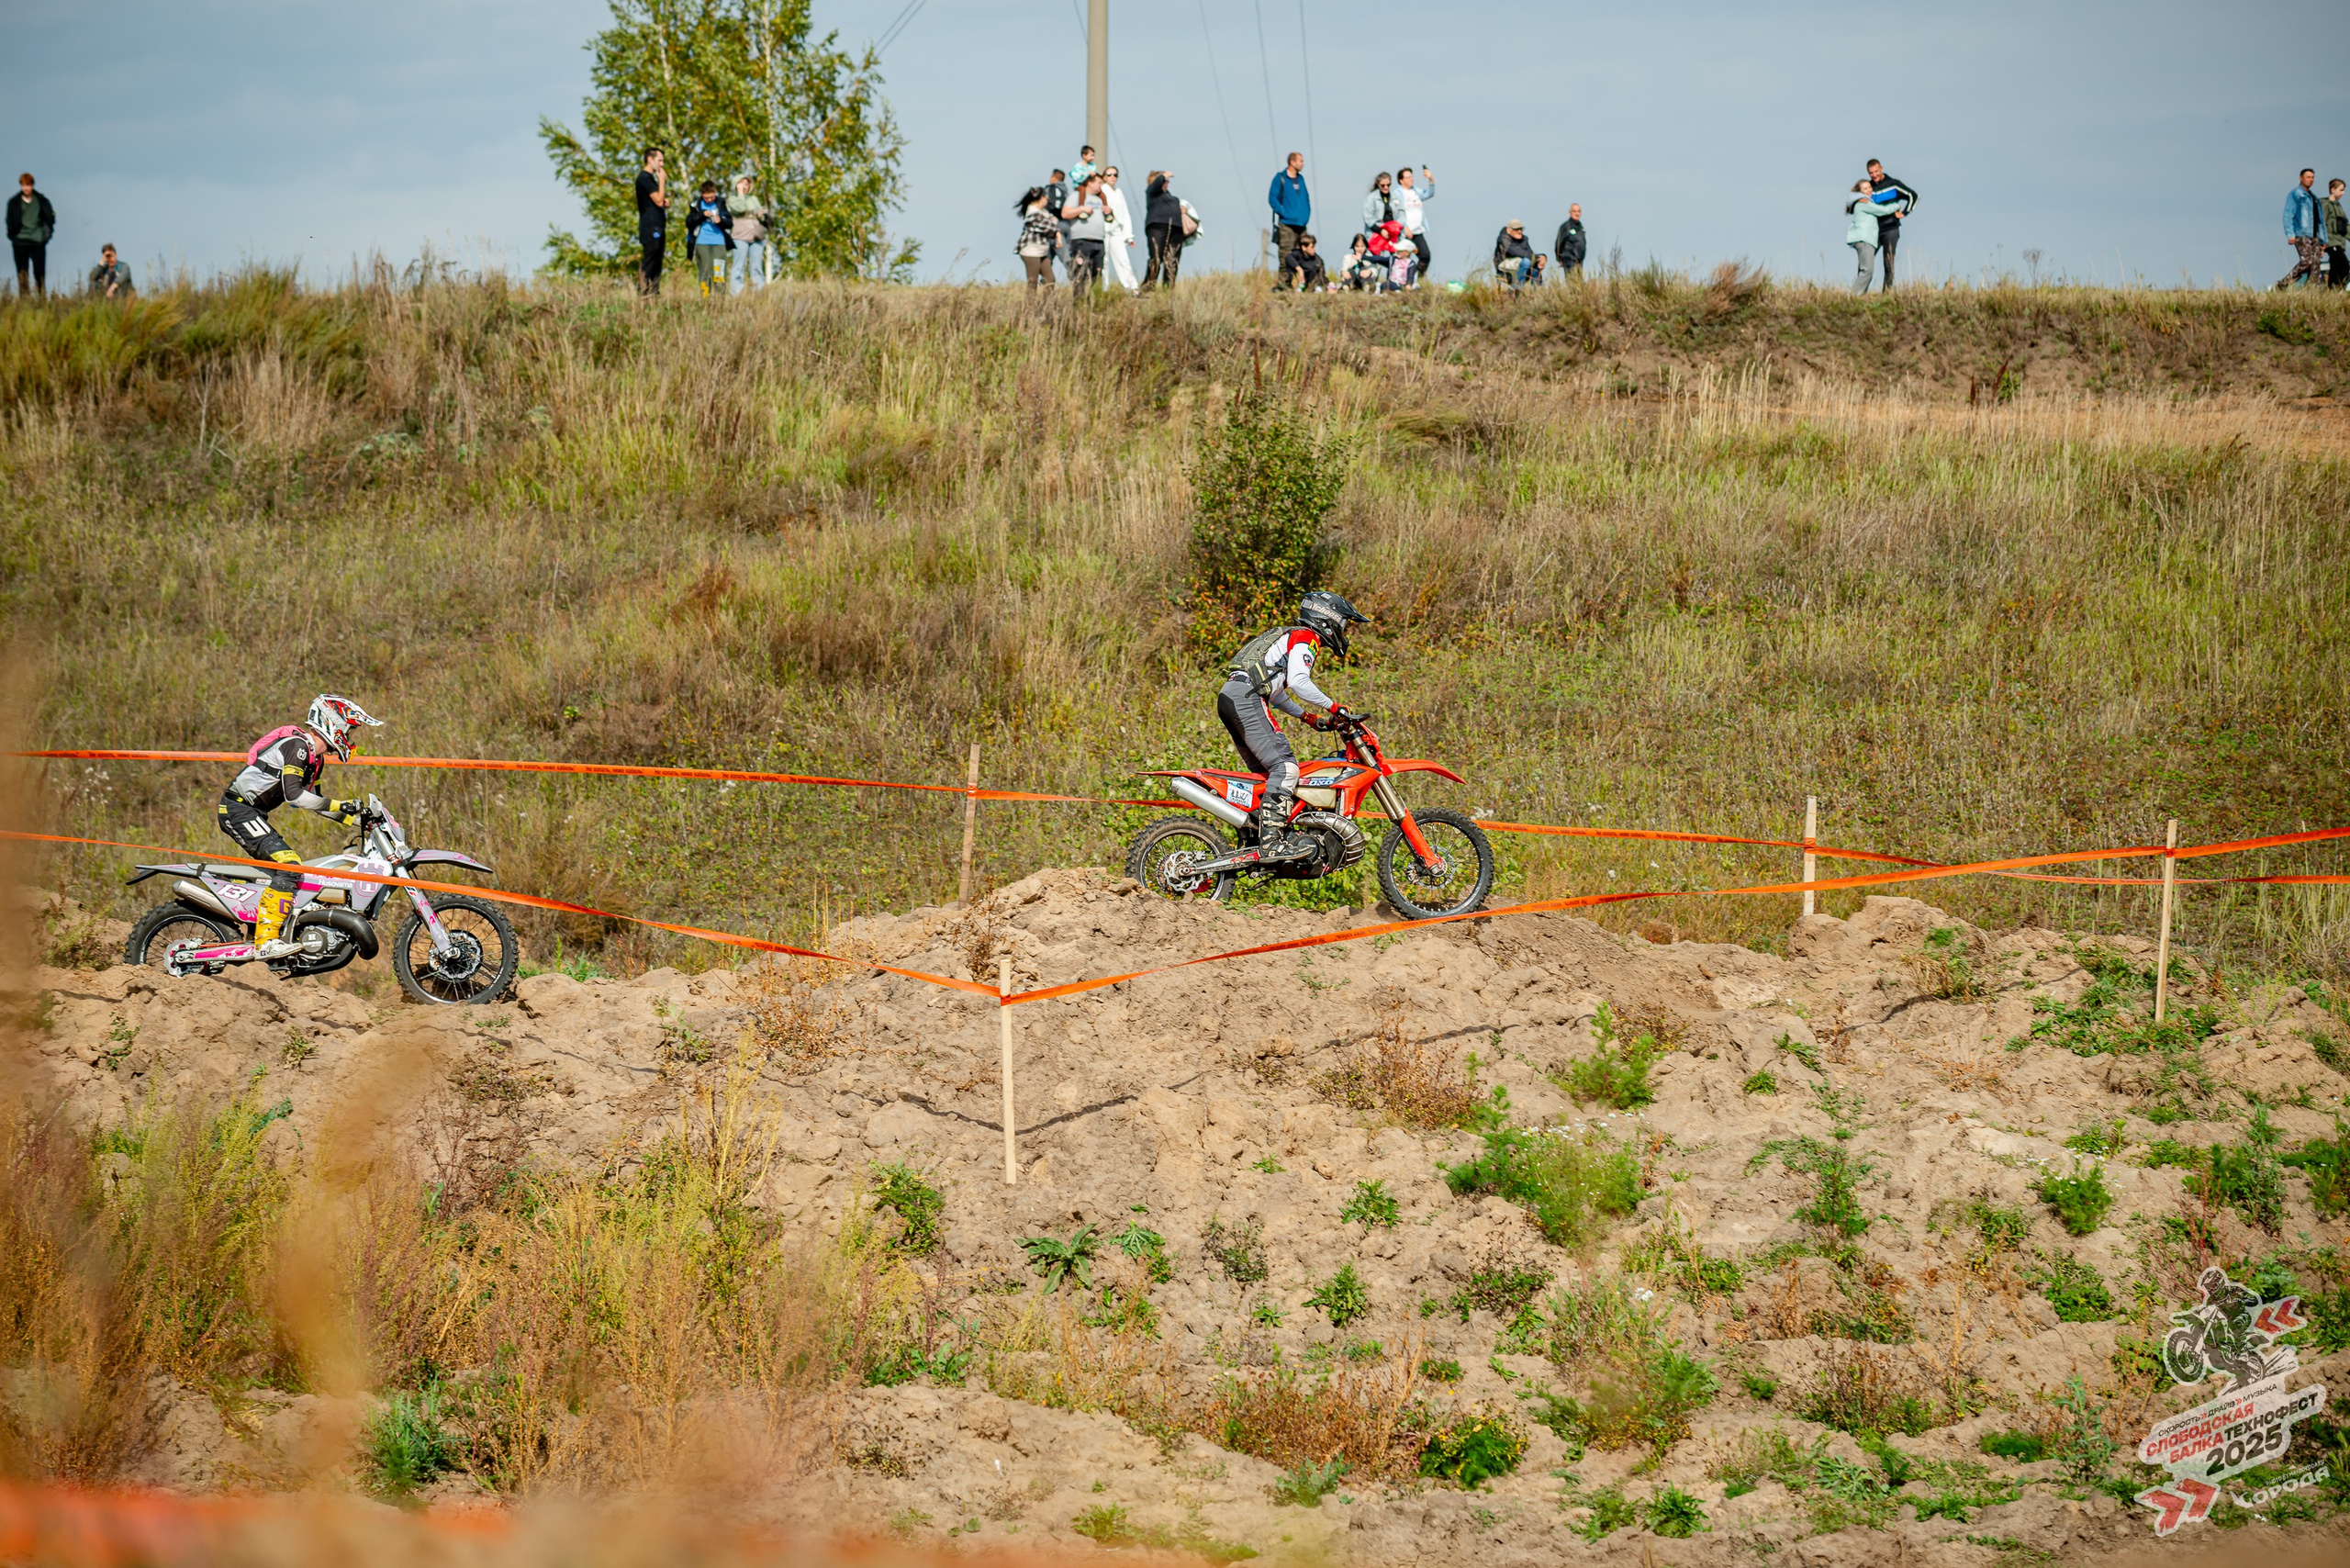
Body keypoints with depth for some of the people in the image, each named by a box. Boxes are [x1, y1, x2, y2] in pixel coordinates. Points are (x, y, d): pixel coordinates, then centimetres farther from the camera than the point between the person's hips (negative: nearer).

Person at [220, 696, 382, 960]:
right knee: (289, 864, -22)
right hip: (238, 809, -11)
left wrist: (358, 821, 17)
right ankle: (265, 941, -28)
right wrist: (338, 806, -24)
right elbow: (293, 794, -26)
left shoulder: (316, 758, 16)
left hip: (252, 813, 11)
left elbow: (312, 799, 25)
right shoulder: (297, 745, -16)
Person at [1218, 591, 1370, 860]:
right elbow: (1299, 682, -16)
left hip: (1227, 697, 11)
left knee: (1265, 772, 12)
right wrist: (1332, 707, -7)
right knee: (1285, 767, -18)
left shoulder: (1287, 637, 31)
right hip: (1246, 698, -11)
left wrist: (1308, 717, 31)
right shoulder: (1306, 638, 1)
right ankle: (1272, 842, -28)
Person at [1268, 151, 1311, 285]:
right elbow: (1272, 198, -7)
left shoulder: (1300, 179, 16)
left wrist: (1307, 214, 11)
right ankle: (1283, 281, -10)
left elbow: (1306, 198, 25)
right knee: (1286, 254, -11)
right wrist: (1282, 212, -13)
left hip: (1301, 224, 6)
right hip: (1287, 224, -6)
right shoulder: (1280, 178, -3)